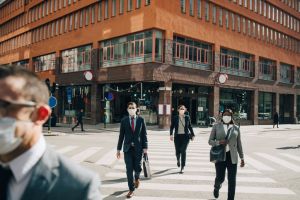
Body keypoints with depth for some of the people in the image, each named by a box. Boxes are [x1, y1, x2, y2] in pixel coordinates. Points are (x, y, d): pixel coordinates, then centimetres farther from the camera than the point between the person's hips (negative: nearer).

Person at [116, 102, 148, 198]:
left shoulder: (141, 120, 1)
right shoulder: (124, 120, 2)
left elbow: (144, 134, 1)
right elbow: (121, 135, 4)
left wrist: (145, 147, -5)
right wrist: (118, 149, 3)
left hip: (138, 148, 0)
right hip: (128, 148, 0)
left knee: (137, 168, 5)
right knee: (129, 169, 0)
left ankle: (136, 178, 41)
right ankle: (131, 189, 13)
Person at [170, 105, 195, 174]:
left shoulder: (187, 117, 4)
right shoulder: (175, 118, 1)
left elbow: (190, 127, 13)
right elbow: (172, 127, 1)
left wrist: (192, 135, 14)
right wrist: (171, 134, -12)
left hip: (185, 136, 0)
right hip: (177, 136, 0)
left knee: (183, 151, -7)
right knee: (177, 151, 6)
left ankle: (182, 167, 0)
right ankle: (178, 160, 43)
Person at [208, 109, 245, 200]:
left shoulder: (236, 128, 9)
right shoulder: (216, 126, 3)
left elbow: (239, 144, 13)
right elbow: (210, 141, 3)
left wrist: (242, 158, 11)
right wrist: (218, 142, -16)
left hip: (232, 157, 2)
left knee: (232, 180, 0)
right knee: (220, 178, 0)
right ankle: (217, 187, 36)